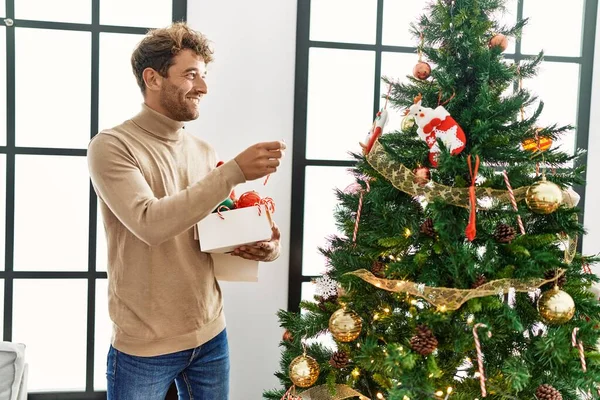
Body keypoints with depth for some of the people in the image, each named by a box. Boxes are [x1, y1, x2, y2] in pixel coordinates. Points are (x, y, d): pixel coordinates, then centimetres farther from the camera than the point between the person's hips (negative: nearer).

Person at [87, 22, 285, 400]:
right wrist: (235, 171, -28)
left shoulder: (204, 152, 5)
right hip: (144, 345, -5)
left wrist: (264, 247, -10)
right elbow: (151, 224, -26)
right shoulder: (112, 146, -12)